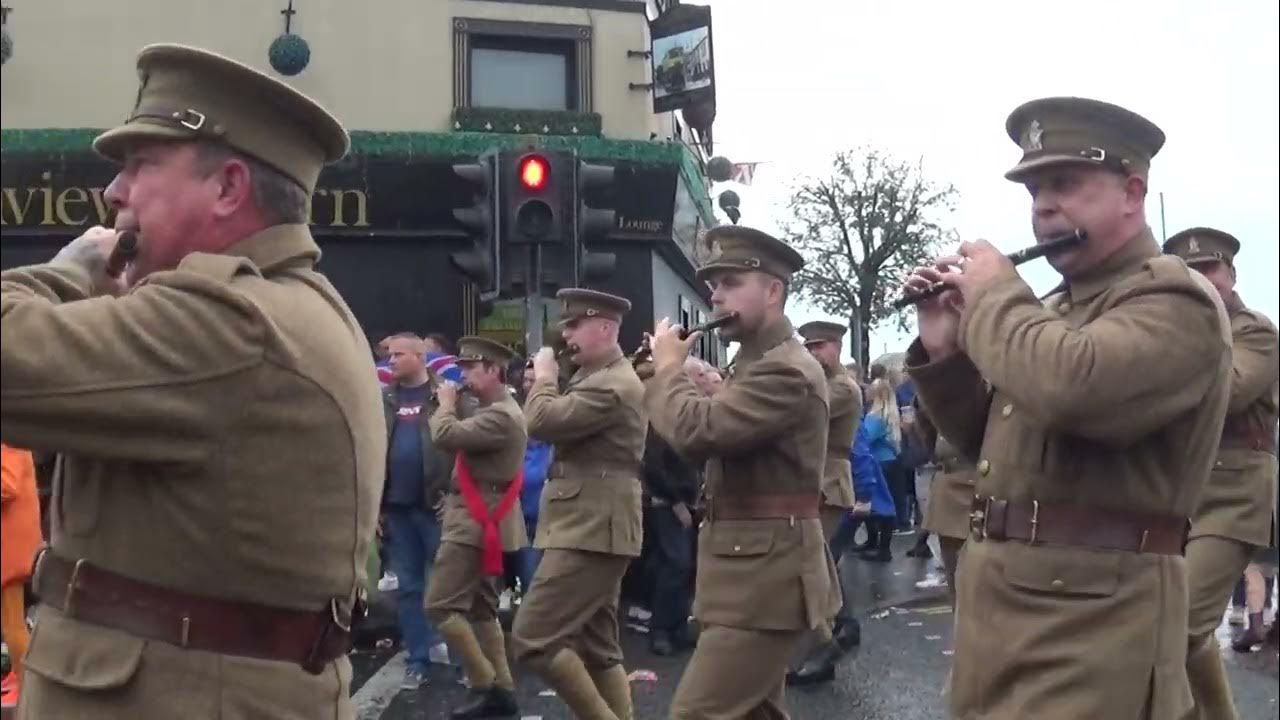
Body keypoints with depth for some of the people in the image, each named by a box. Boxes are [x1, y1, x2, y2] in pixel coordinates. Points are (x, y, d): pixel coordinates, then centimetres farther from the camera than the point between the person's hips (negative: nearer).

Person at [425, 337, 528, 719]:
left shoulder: (501, 415, -18)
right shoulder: (495, 410, 16)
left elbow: (445, 436, -26)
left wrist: (446, 402, -10)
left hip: (476, 521, -11)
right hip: (479, 519, 11)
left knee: (441, 606, -9)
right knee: (481, 610, 13)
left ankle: (486, 685, -5)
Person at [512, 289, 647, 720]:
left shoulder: (614, 384, -16)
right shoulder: (595, 378, 18)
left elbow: (541, 422, -22)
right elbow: (559, 425, 16)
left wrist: (543, 379, -5)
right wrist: (549, 383, 2)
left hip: (592, 529, -11)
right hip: (591, 527, 11)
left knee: (533, 637, -11)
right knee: (598, 649, 12)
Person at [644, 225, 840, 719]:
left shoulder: (788, 369, -18)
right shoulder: (755, 362, 16)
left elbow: (696, 432, -28)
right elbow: (714, 433, 18)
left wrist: (669, 367, -10)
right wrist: (677, 372, 5)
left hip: (765, 572, -10)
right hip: (752, 568, 10)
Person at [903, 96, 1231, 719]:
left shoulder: (1176, 300, -11)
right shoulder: (1054, 310, 16)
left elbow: (1068, 388, -32)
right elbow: (984, 440, 19)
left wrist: (993, 291, -15)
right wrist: (942, 349, 4)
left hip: (1092, 611, -8)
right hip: (996, 595, 8)